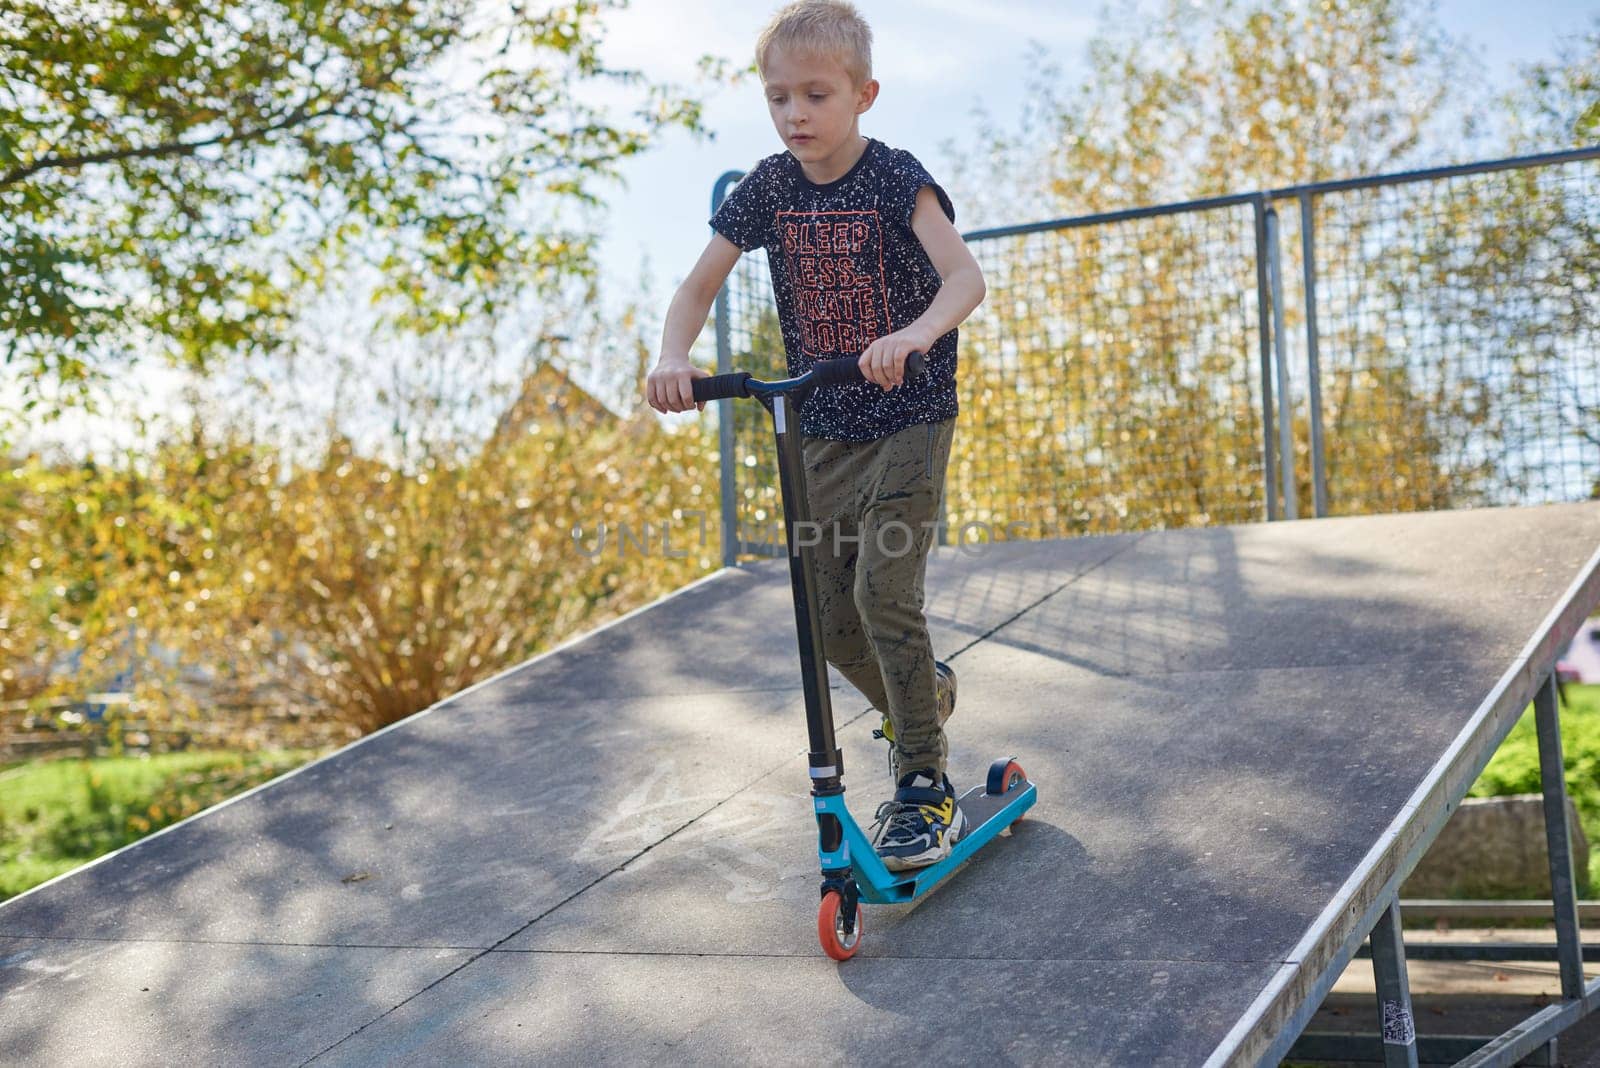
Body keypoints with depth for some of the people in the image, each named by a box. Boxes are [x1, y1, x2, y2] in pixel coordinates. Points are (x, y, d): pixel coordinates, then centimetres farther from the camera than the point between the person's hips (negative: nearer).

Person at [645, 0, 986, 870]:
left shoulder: (895, 179, -14)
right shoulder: (768, 189, -1)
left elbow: (965, 277, -26)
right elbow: (699, 284, 1)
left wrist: (916, 333, -47)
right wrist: (673, 357, -20)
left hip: (909, 418, -5)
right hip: (824, 431, 5)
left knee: (883, 590, -18)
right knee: (827, 615, 6)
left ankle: (926, 790, -5)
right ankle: (922, 696, 37)